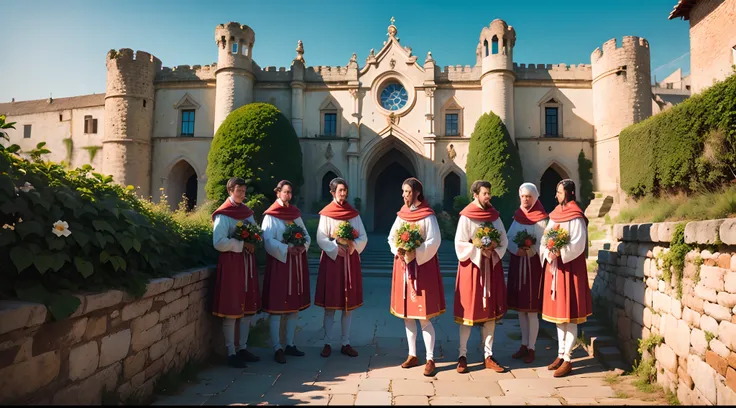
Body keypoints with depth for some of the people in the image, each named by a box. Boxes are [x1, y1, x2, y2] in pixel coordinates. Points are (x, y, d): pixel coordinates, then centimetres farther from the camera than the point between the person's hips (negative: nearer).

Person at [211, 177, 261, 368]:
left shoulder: (247, 211, 13)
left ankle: (243, 348, 21)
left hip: (247, 261, 7)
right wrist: (242, 244, -16)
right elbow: (219, 242, -18)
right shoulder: (223, 214, -8)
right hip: (231, 262, -7)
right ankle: (231, 353, 7)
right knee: (231, 308, -2)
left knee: (248, 306, 9)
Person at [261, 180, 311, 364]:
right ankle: (277, 348, 6)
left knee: (295, 304, 10)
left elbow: (306, 235, 11)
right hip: (279, 263, -6)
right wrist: (287, 249, -23)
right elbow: (268, 241, -15)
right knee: (277, 306, -1)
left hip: (296, 264, 6)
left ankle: (290, 344, 21)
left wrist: (303, 246, -9)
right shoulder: (271, 215, -5)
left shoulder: (295, 213, 12)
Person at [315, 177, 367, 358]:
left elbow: (363, 237, 4)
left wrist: (353, 245, -15)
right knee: (330, 304, 1)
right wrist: (335, 247, -19)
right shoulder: (326, 213, 0)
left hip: (350, 259, 3)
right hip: (332, 259, -3)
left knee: (348, 303, 5)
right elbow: (321, 238, -6)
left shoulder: (354, 213, 8)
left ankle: (346, 343, 14)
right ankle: (327, 343, 11)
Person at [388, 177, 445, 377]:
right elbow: (391, 237, 10)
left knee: (424, 317, -4)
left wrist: (415, 254, -21)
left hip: (422, 266, -6)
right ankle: (412, 355, 23)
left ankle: (430, 359, 7)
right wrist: (398, 250, -9)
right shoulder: (401, 214, 10)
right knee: (407, 313, 11)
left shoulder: (427, 215, -7)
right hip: (403, 265, 6)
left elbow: (434, 241, -14)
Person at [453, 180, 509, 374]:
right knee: (468, 311, 1)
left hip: (492, 266, 5)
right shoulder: (466, 217, -7)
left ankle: (488, 356, 17)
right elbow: (459, 244, -10)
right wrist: (479, 250, -18)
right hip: (472, 266, -5)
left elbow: (504, 241, 9)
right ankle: (462, 355, 12)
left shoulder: (495, 216, 8)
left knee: (490, 311, 7)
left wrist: (493, 248, -10)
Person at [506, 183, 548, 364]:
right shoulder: (518, 216, 10)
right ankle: (524, 345, 23)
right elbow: (509, 238, 2)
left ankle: (531, 348, 11)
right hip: (517, 265, 5)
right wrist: (517, 249, -15)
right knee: (520, 308, 11)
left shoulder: (540, 219, -5)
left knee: (531, 310, -1)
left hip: (532, 265, -5)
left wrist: (526, 251, -21)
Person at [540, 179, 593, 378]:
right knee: (558, 312, 13)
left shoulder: (575, 217, -10)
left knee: (569, 314, -2)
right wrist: (548, 252, -10)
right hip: (554, 266, 8)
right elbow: (546, 238, 8)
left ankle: (567, 359, 7)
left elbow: (578, 244, -17)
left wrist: (560, 253, -28)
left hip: (570, 267, -8)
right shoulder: (555, 214, 12)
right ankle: (560, 354, 24)